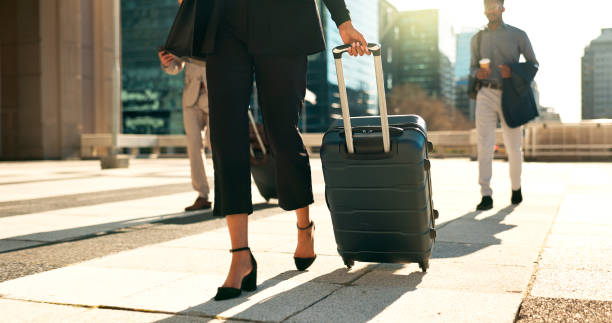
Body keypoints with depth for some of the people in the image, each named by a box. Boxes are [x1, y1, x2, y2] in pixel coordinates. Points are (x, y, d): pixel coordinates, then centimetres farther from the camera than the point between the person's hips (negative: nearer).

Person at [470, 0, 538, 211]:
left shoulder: (518, 35, 5)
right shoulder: (477, 38, 13)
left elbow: (533, 64, 7)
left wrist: (513, 71, -12)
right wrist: (477, 73, -6)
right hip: (486, 94, 1)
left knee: (513, 147, 6)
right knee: (484, 145, -10)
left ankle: (516, 187, 29)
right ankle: (486, 196, -11)